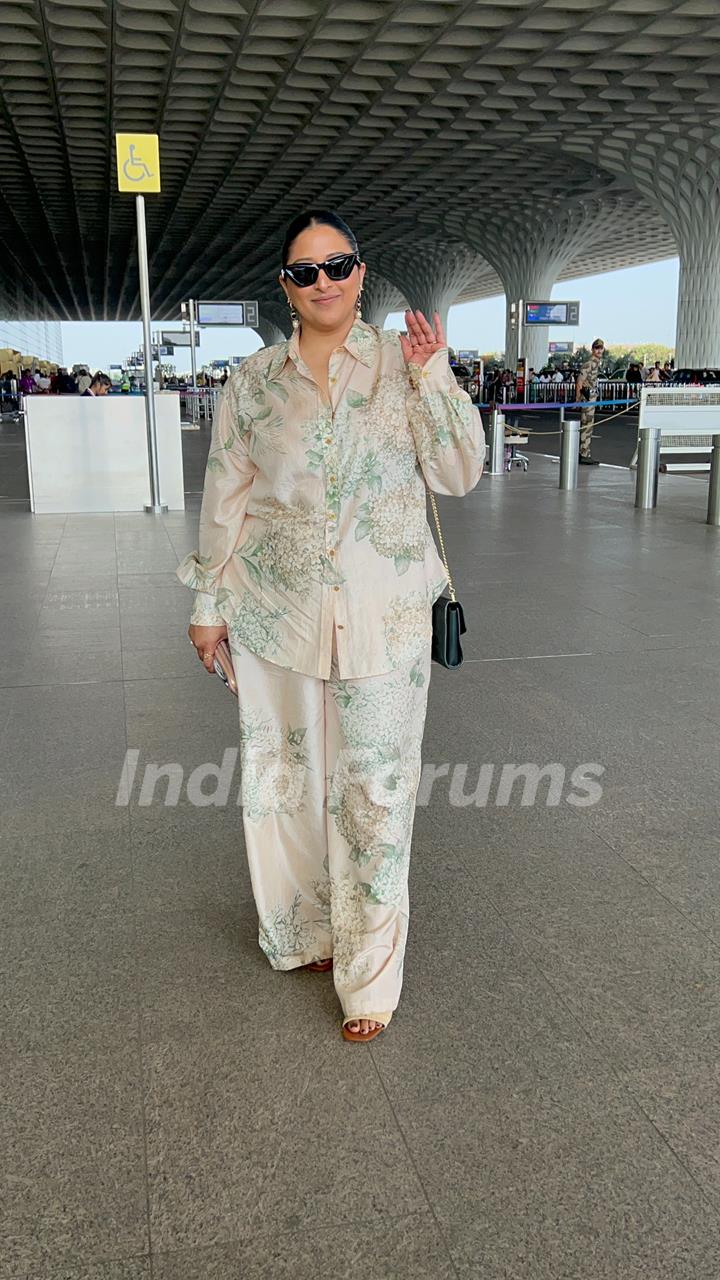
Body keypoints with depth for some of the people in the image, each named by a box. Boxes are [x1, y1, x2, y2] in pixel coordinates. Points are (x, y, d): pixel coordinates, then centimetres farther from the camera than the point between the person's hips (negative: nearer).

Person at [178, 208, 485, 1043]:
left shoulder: (405, 362, 1)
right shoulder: (253, 382, 4)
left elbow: (459, 474, -3)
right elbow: (225, 499, 8)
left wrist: (431, 376, -13)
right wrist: (209, 605, 9)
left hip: (381, 617, -2)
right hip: (275, 614, 2)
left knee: (375, 788, 3)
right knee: (281, 776, 12)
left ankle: (369, 974, 18)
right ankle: (301, 933, 36)